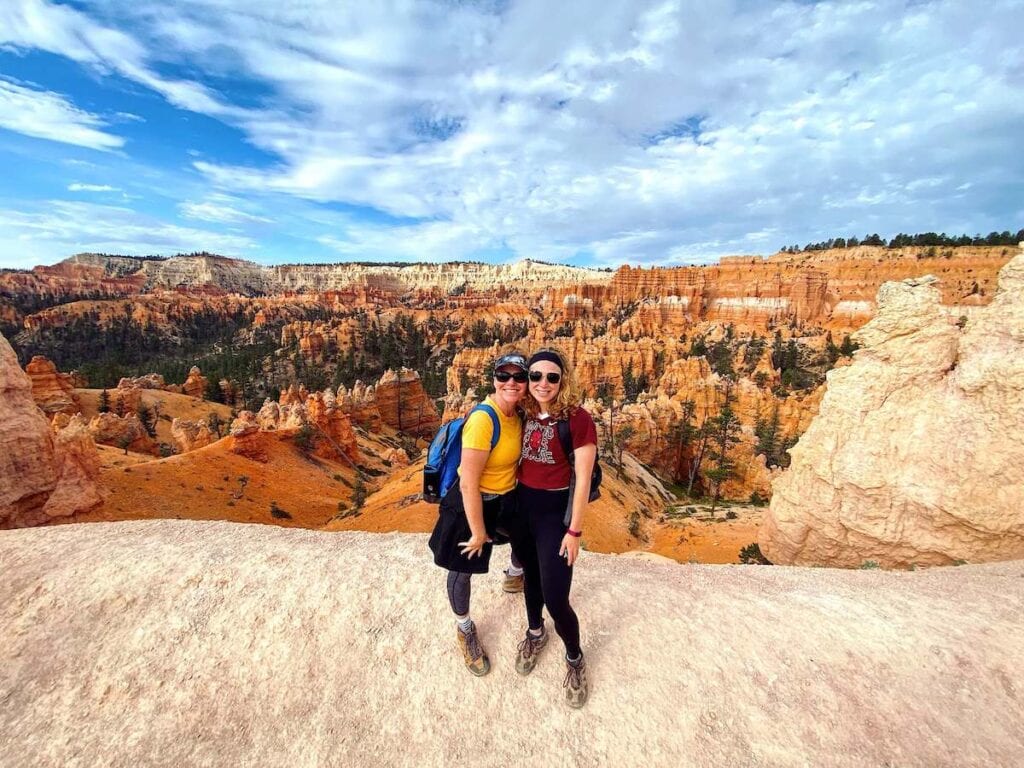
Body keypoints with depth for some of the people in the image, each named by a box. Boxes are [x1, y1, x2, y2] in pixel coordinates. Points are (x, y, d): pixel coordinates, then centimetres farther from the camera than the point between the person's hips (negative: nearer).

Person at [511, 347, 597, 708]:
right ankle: (535, 633, 52)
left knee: (555, 598, -1)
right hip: (522, 506, 5)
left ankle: (575, 659, 31)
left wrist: (574, 531, -13)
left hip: (555, 511, -5)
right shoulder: (526, 414, -2)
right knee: (531, 575, 24)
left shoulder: (578, 419, -18)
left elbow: (583, 479, -15)